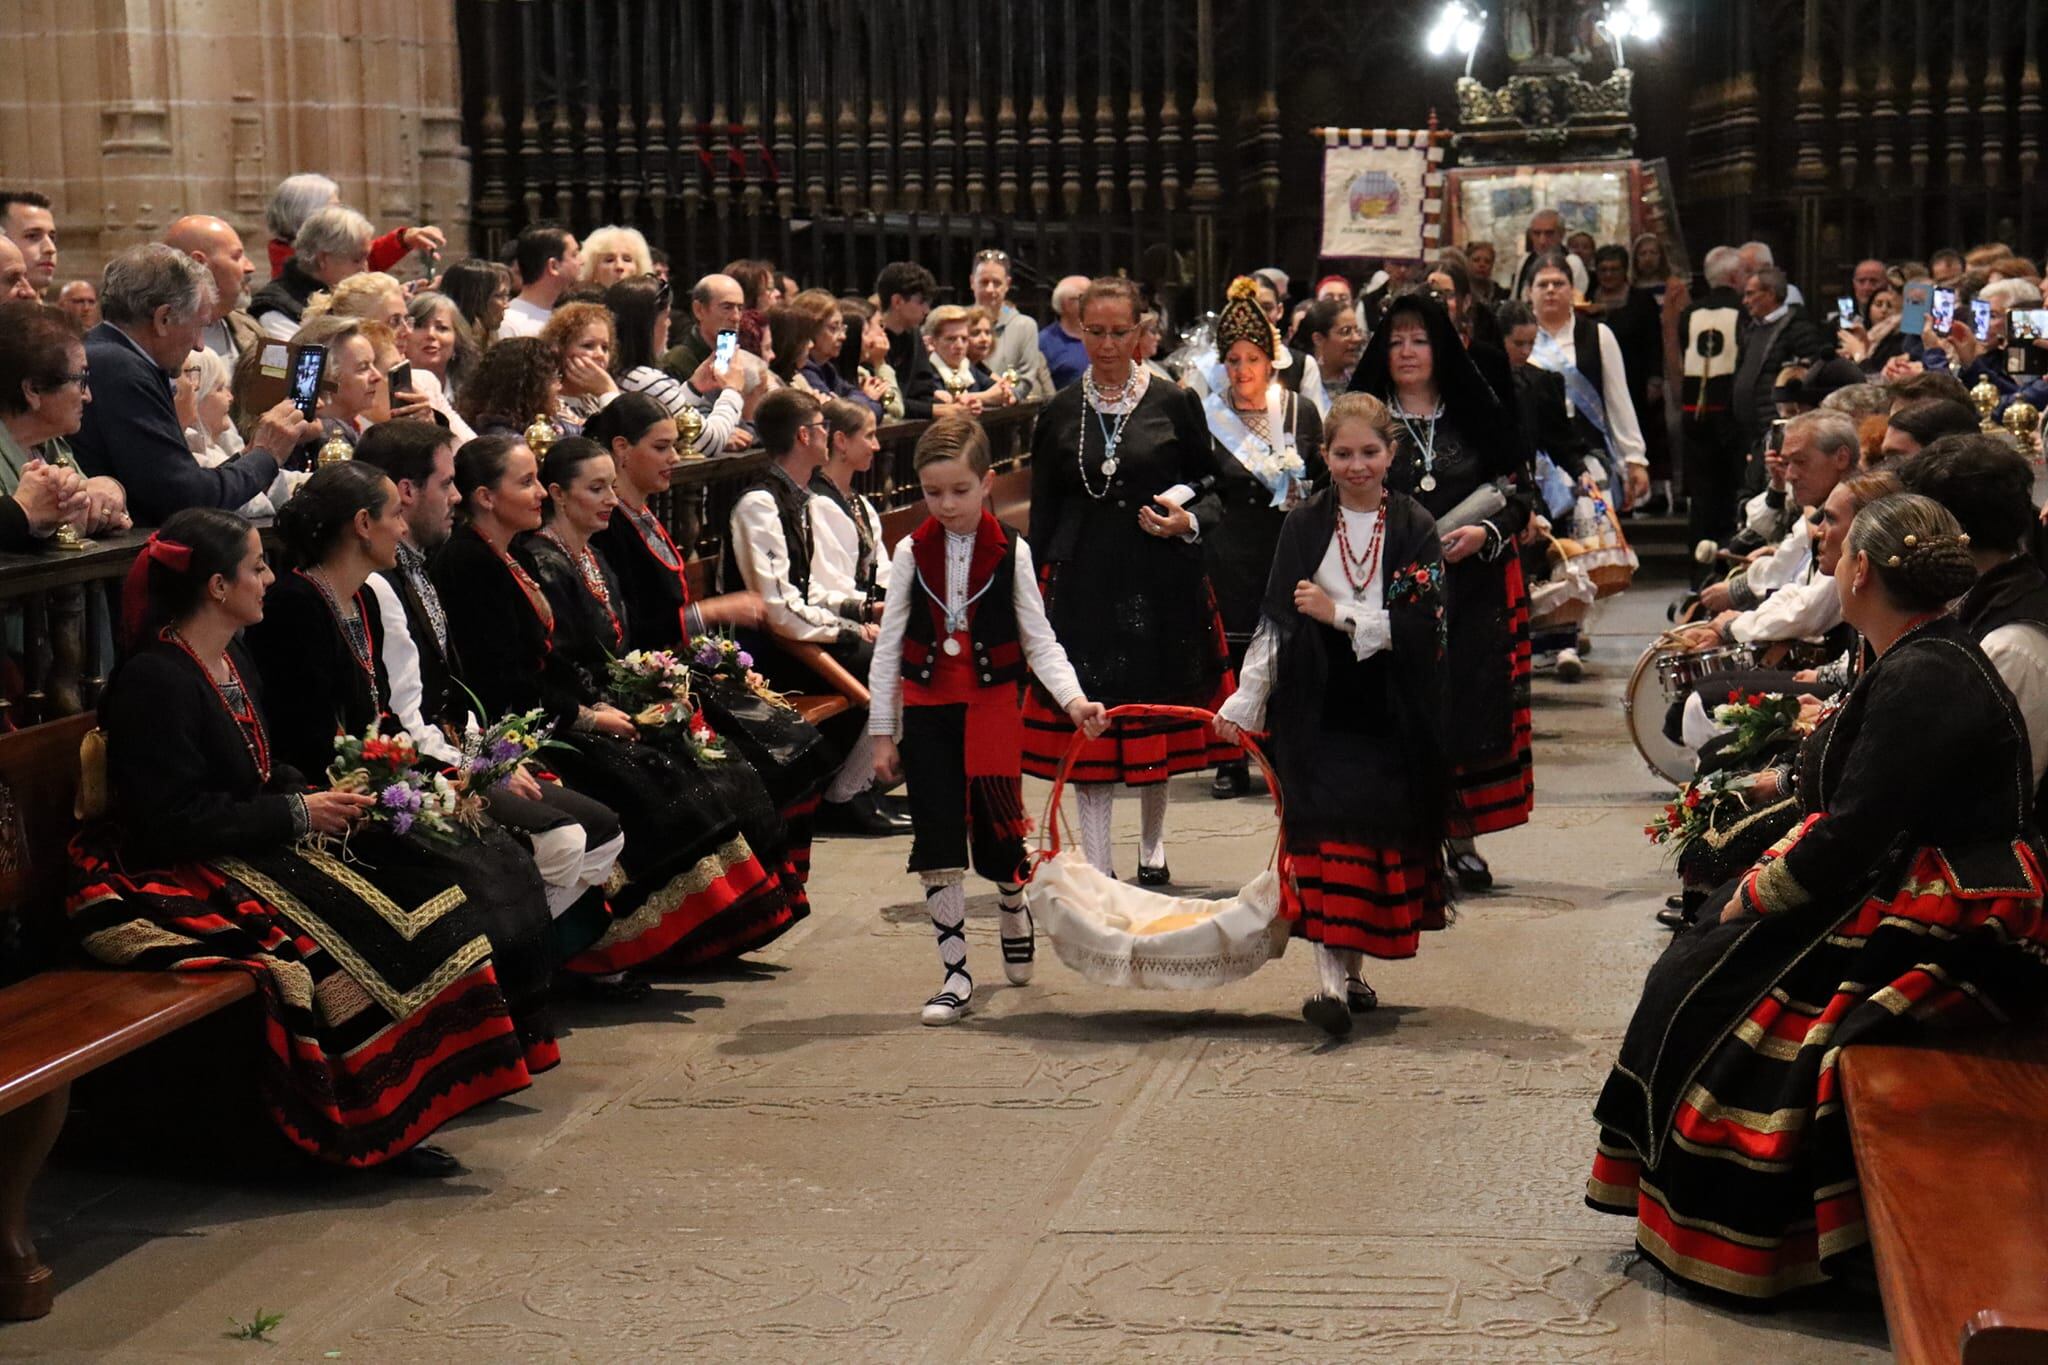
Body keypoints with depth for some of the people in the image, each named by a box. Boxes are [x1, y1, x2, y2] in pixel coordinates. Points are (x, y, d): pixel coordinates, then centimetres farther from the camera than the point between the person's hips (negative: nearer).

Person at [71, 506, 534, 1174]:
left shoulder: (232, 664, 14)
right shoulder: (154, 680, -17)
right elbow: (174, 822, -22)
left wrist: (325, 797, 2)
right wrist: (298, 814, -16)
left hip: (255, 851, 10)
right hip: (180, 879, -10)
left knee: (421, 902, -8)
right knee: (355, 939, -26)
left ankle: (397, 1127, -9)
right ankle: (375, 1128, -12)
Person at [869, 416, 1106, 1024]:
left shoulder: (1010, 552, -2)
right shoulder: (912, 553, 1)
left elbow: (1038, 639, -1)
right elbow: (888, 646, 4)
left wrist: (1072, 698, -16)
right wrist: (882, 732, 2)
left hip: (991, 707, -1)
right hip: (927, 711, 1)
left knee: (998, 834, 1)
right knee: (938, 842, -3)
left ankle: (1016, 921, 34)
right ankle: (955, 974, 5)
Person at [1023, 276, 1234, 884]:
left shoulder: (1175, 403, 2)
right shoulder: (1059, 413, 6)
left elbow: (1213, 488, 7)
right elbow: (1042, 513, 9)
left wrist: (1188, 522, -14)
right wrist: (1033, 595, 5)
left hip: (1163, 581, 0)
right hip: (1083, 580, 1)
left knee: (1160, 715, 9)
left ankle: (1152, 847, 29)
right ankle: (1098, 867, 3)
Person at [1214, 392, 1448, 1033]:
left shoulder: (1415, 528, 0)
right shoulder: (1304, 525, 4)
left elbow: (1420, 624, -9)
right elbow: (1275, 622, 5)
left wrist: (1338, 614, -12)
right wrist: (1245, 701, 1)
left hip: (1390, 711, 1)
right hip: (1318, 709, 0)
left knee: (1383, 835, 5)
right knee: (1328, 839, -9)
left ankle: (1352, 970, 18)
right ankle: (1332, 979, -15)